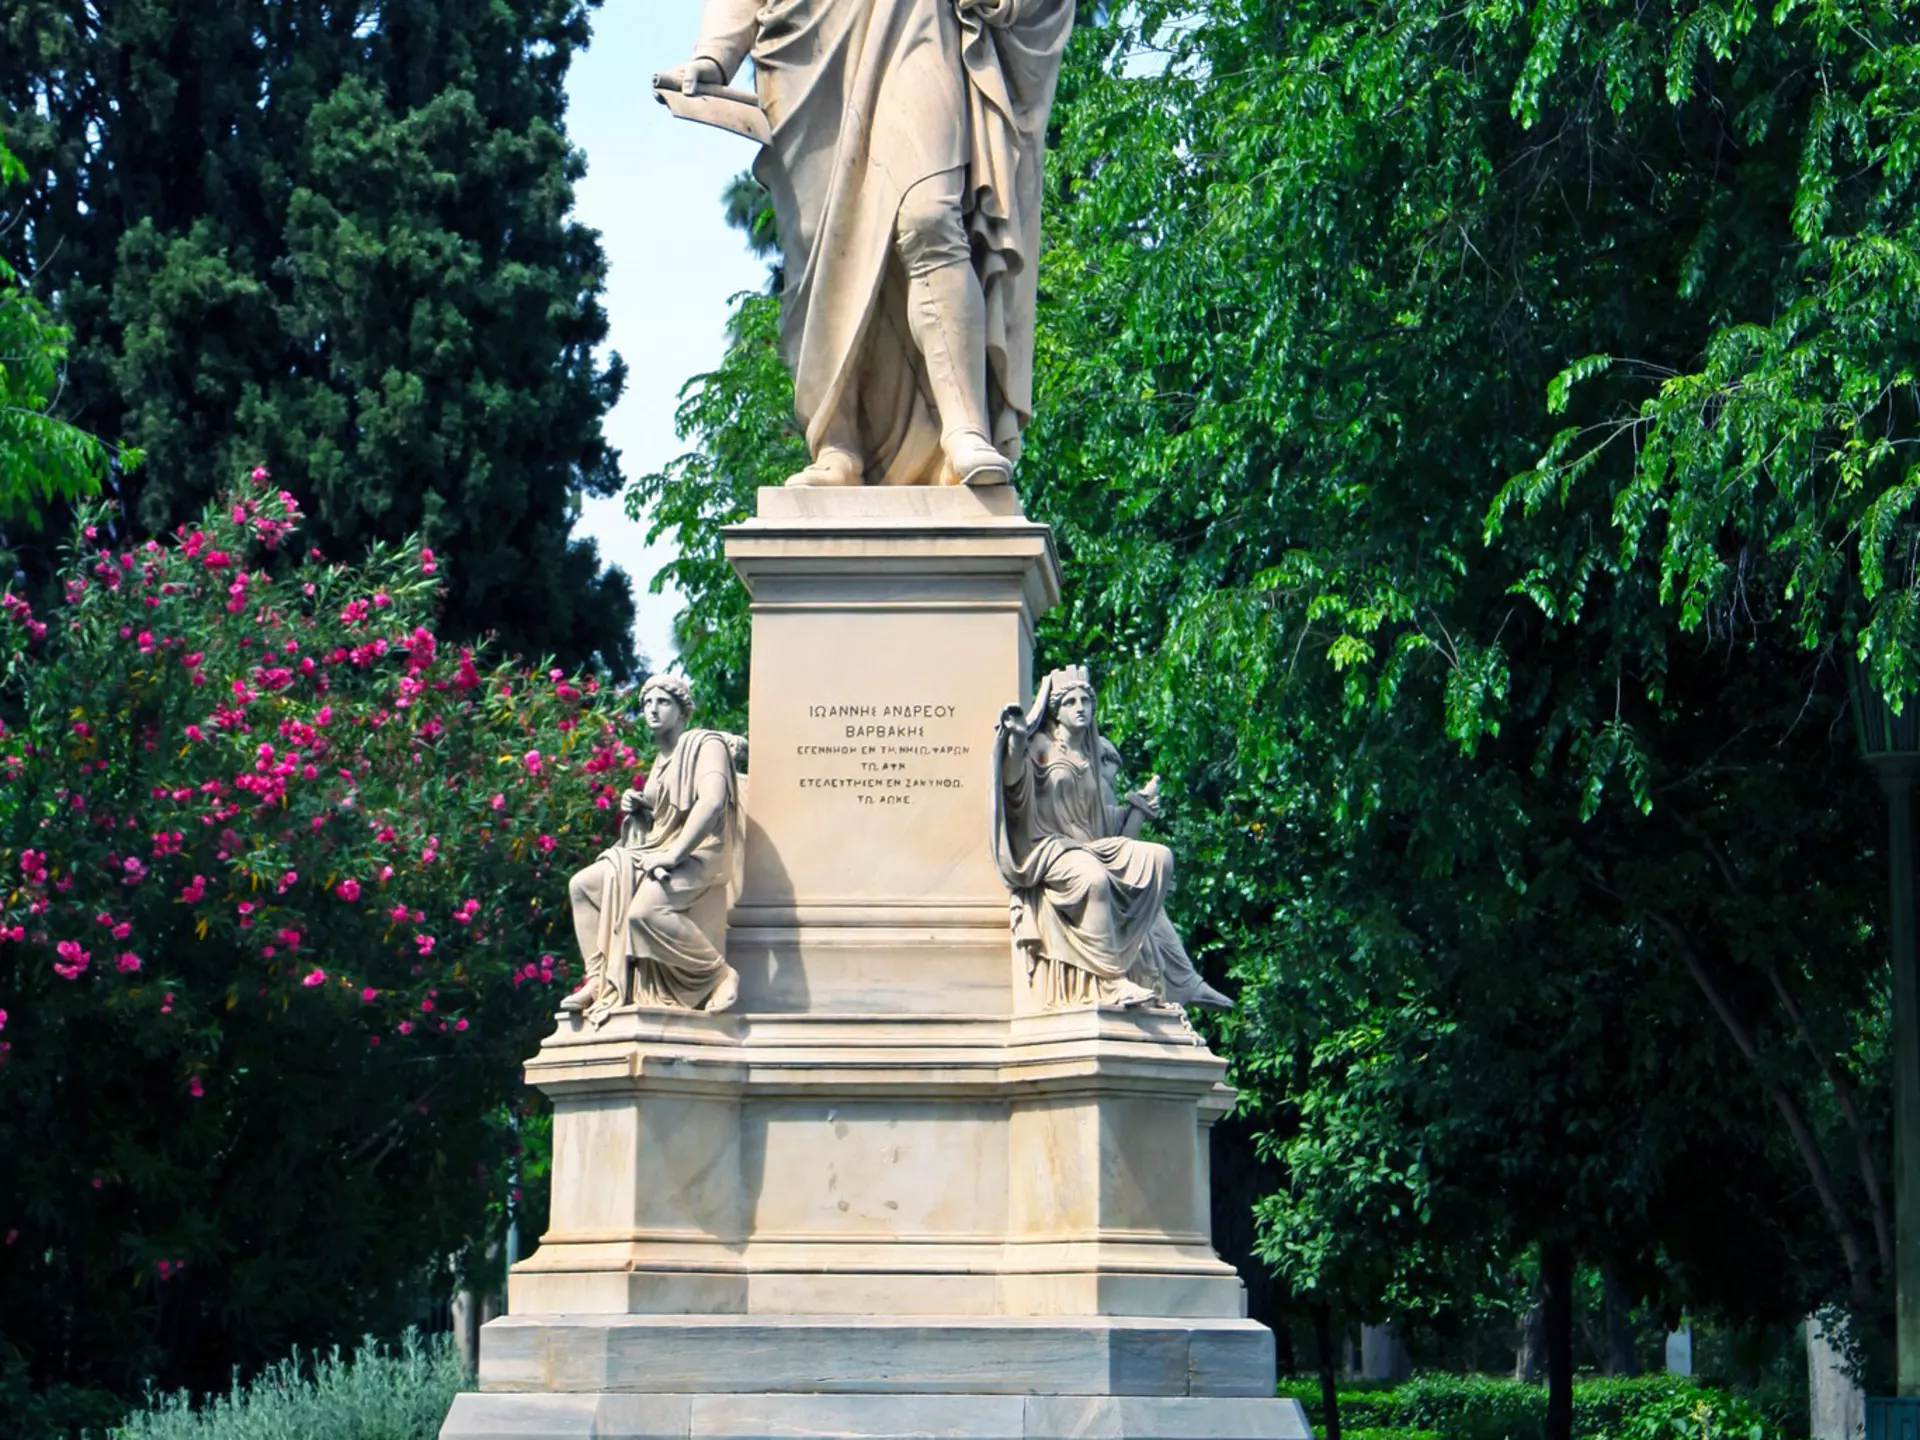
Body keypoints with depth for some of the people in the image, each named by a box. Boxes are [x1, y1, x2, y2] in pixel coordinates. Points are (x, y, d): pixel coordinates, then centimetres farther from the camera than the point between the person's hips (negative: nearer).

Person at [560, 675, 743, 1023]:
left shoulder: (705, 745, -6)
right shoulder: (662, 762, 22)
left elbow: (712, 801, -23)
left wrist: (673, 854, -28)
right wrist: (636, 809, 4)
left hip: (699, 855, -10)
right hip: (658, 853, 10)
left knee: (644, 910, -36)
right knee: (582, 885, 5)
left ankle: (720, 975, -21)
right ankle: (599, 980, 0)